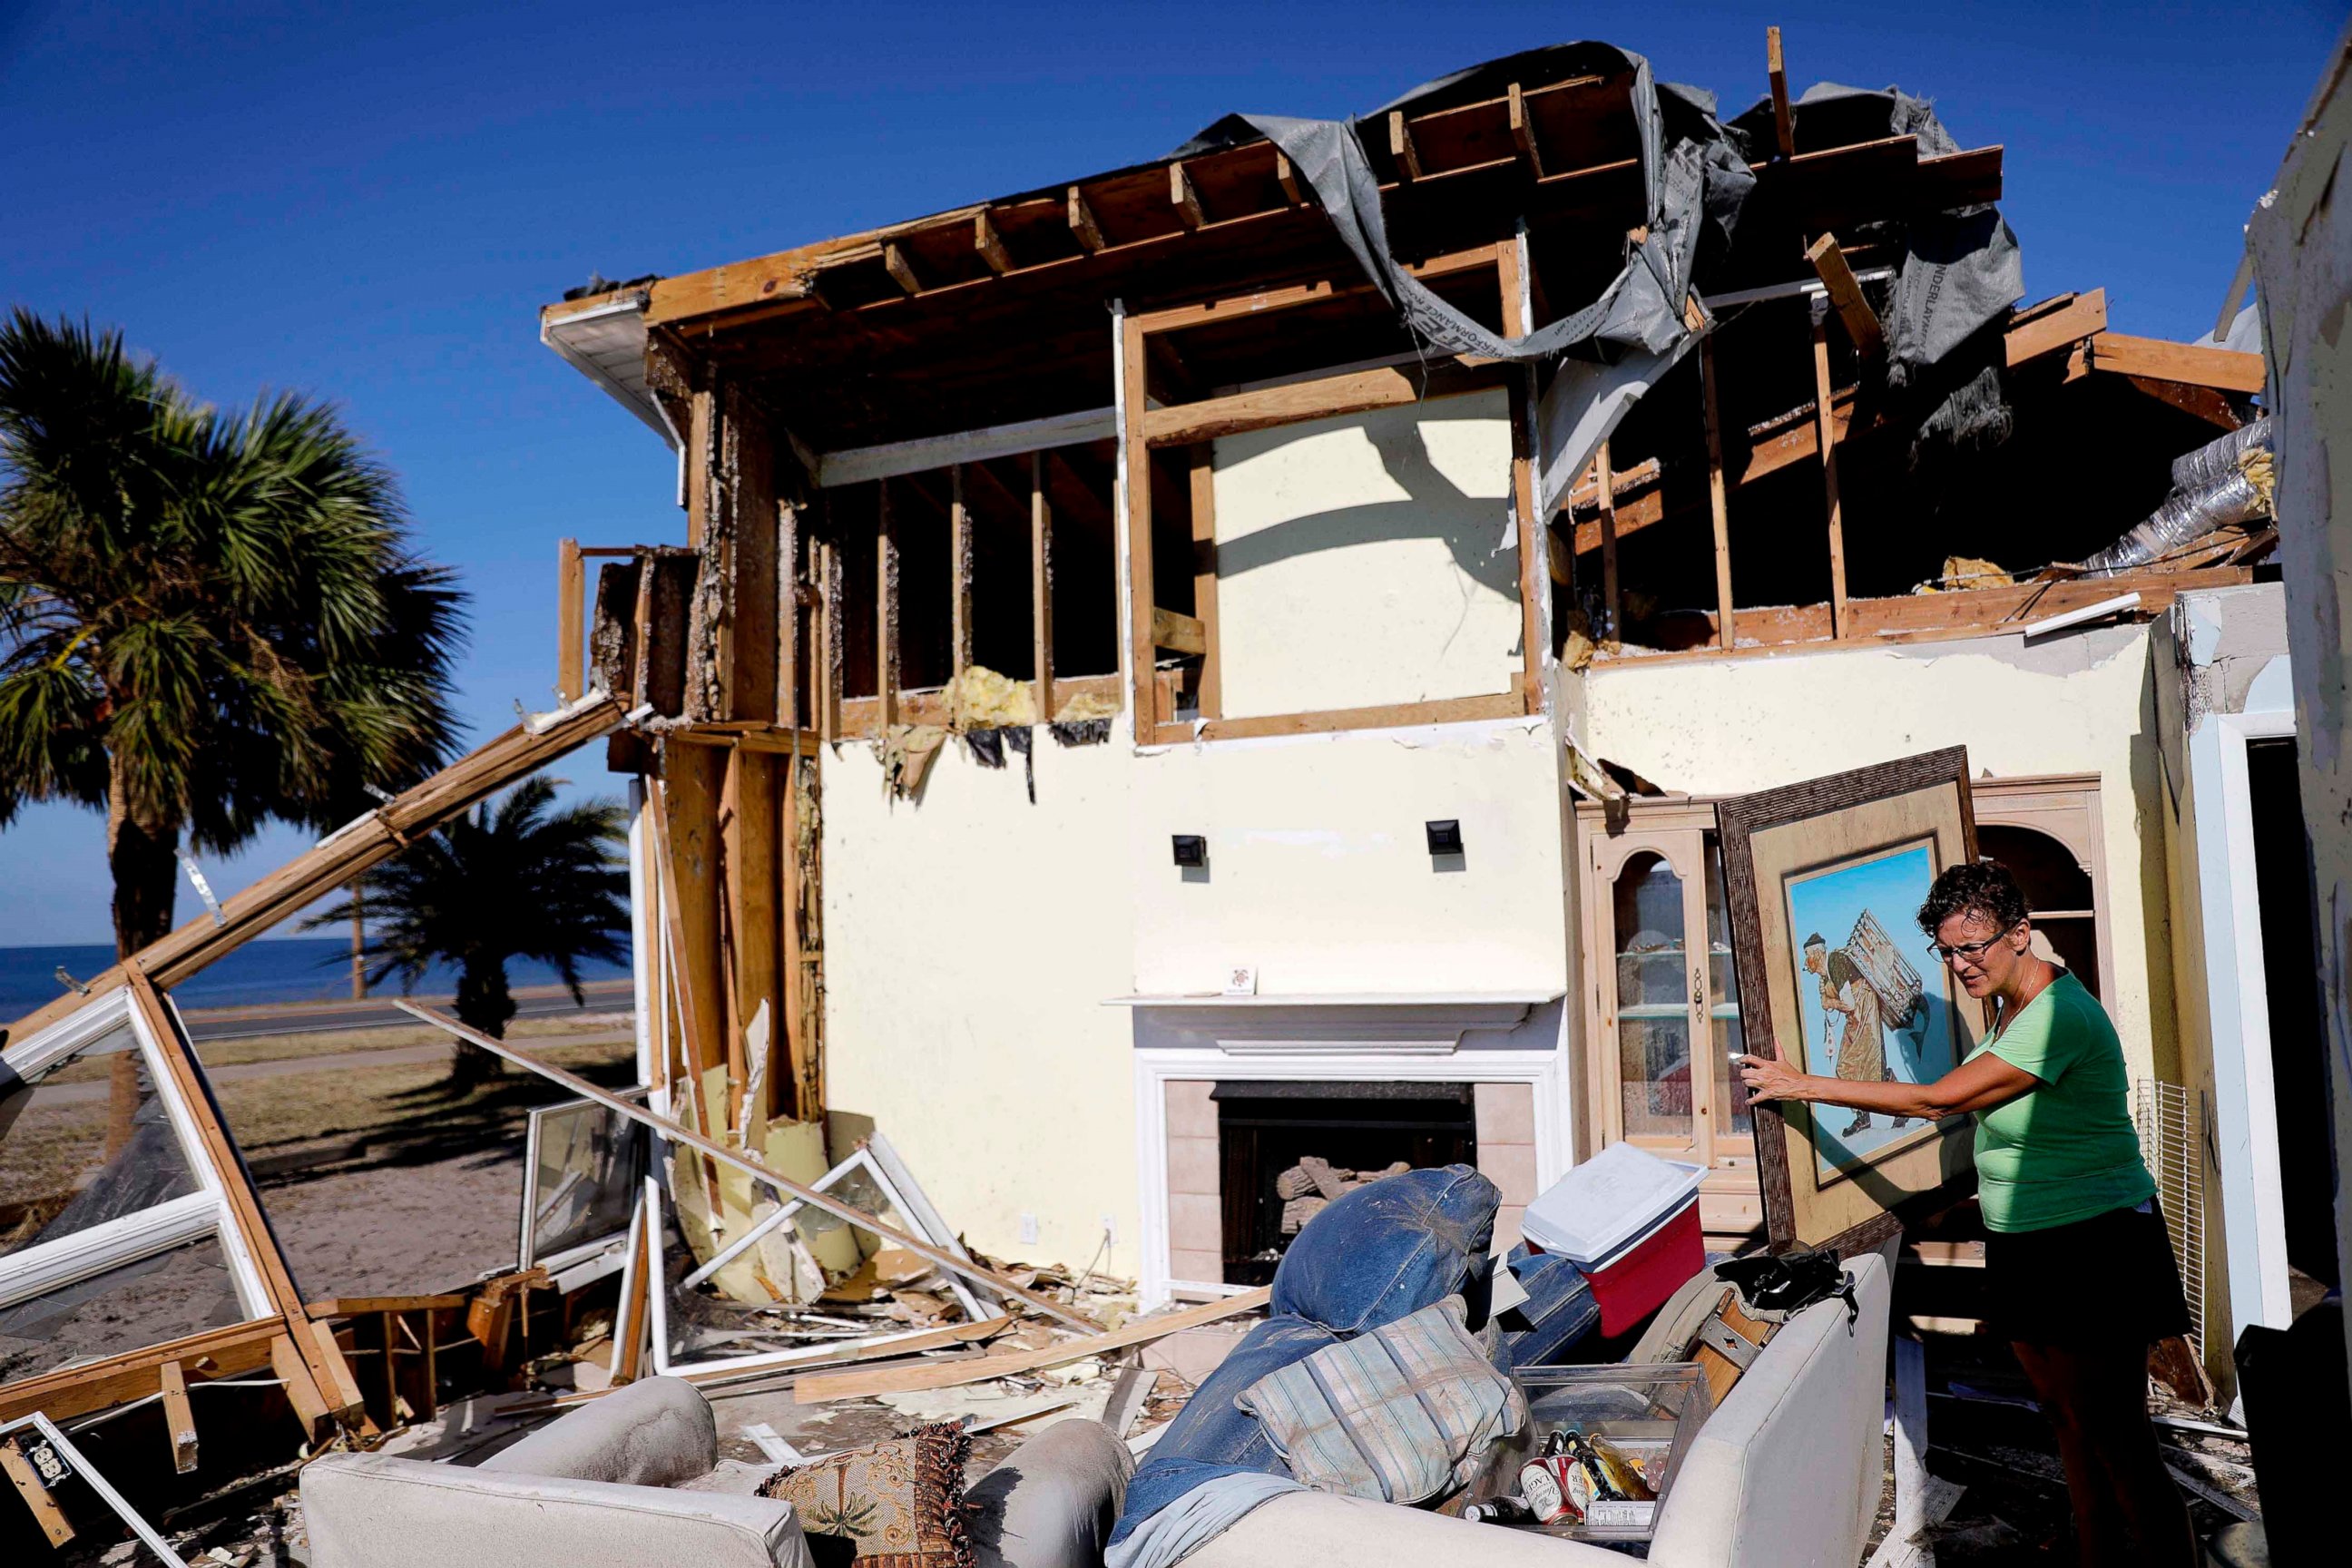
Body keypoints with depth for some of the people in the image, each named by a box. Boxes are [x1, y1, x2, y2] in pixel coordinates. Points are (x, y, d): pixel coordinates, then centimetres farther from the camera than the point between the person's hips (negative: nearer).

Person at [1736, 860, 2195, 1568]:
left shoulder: (2060, 1017, -24)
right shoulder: (2011, 1004, 6)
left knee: (2115, 1436, -3)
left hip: (2095, 1246, -9)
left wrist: (1804, 1085, -21)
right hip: (2025, 1244, 9)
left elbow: (1937, 1099, -25)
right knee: (2068, 1421, 15)